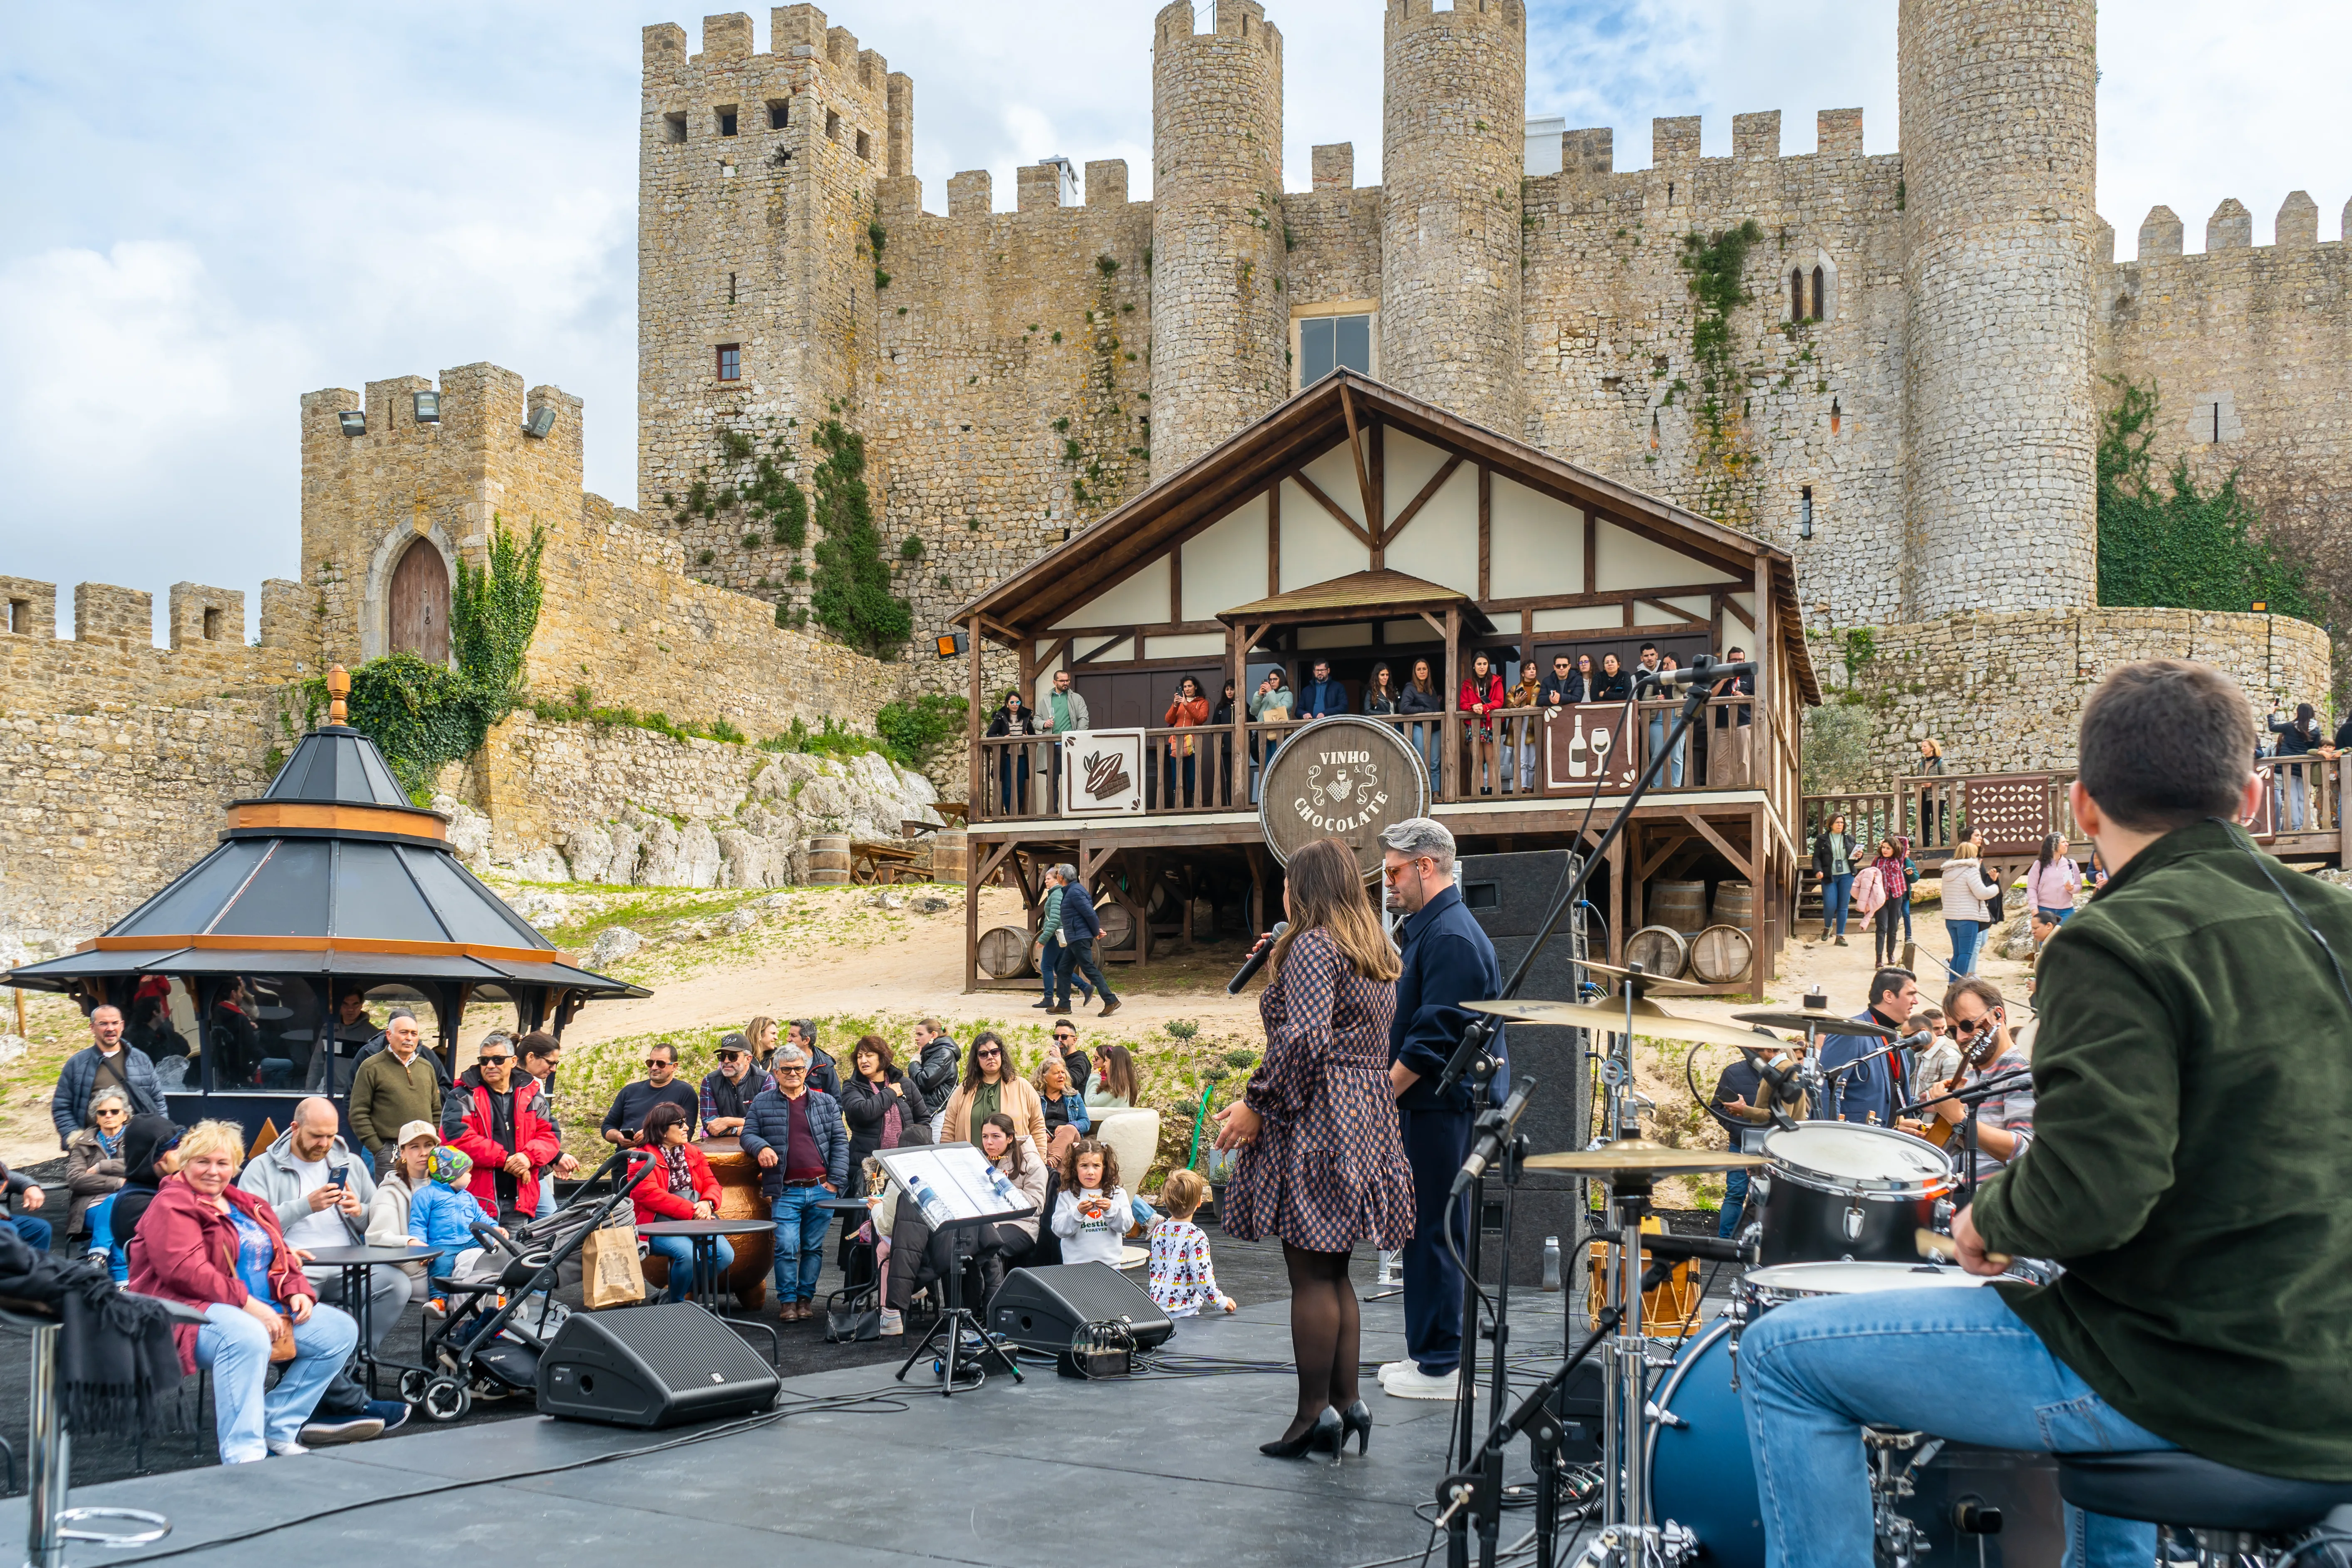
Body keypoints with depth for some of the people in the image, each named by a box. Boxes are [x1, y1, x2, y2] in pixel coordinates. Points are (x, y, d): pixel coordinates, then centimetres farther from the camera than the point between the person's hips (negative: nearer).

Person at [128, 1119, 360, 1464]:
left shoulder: (248, 1206, 21)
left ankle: (278, 1428, -1)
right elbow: (186, 1270, -18)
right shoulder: (172, 1206, -5)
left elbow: (281, 1257, 22)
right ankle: (243, 1454, -38)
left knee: (341, 1330, -4)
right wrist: (248, 1305, -24)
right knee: (247, 1336, -41)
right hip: (192, 1310, -9)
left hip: (262, 1310, 9)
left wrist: (297, 1292, -1)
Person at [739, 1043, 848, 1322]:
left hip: (821, 1189, 2)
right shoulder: (763, 1103, 11)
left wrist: (835, 1181, -1)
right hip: (785, 1192, -2)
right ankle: (787, 1300, 4)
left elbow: (840, 1142, 9)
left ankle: (805, 1298, 17)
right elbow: (748, 1134, 10)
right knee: (786, 1247, -9)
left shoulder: (826, 1102, 12)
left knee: (814, 1247, 6)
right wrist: (761, 1148, -14)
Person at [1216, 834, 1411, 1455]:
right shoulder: (1377, 952, 16)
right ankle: (1346, 1401, 14)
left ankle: (1314, 1412, -2)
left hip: (1316, 1119, -9)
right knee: (1333, 1271, 14)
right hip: (1369, 1117, 9)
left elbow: (1305, 1038, -22)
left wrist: (1257, 1105, -16)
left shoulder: (1311, 946, -11)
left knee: (1310, 1272, -5)